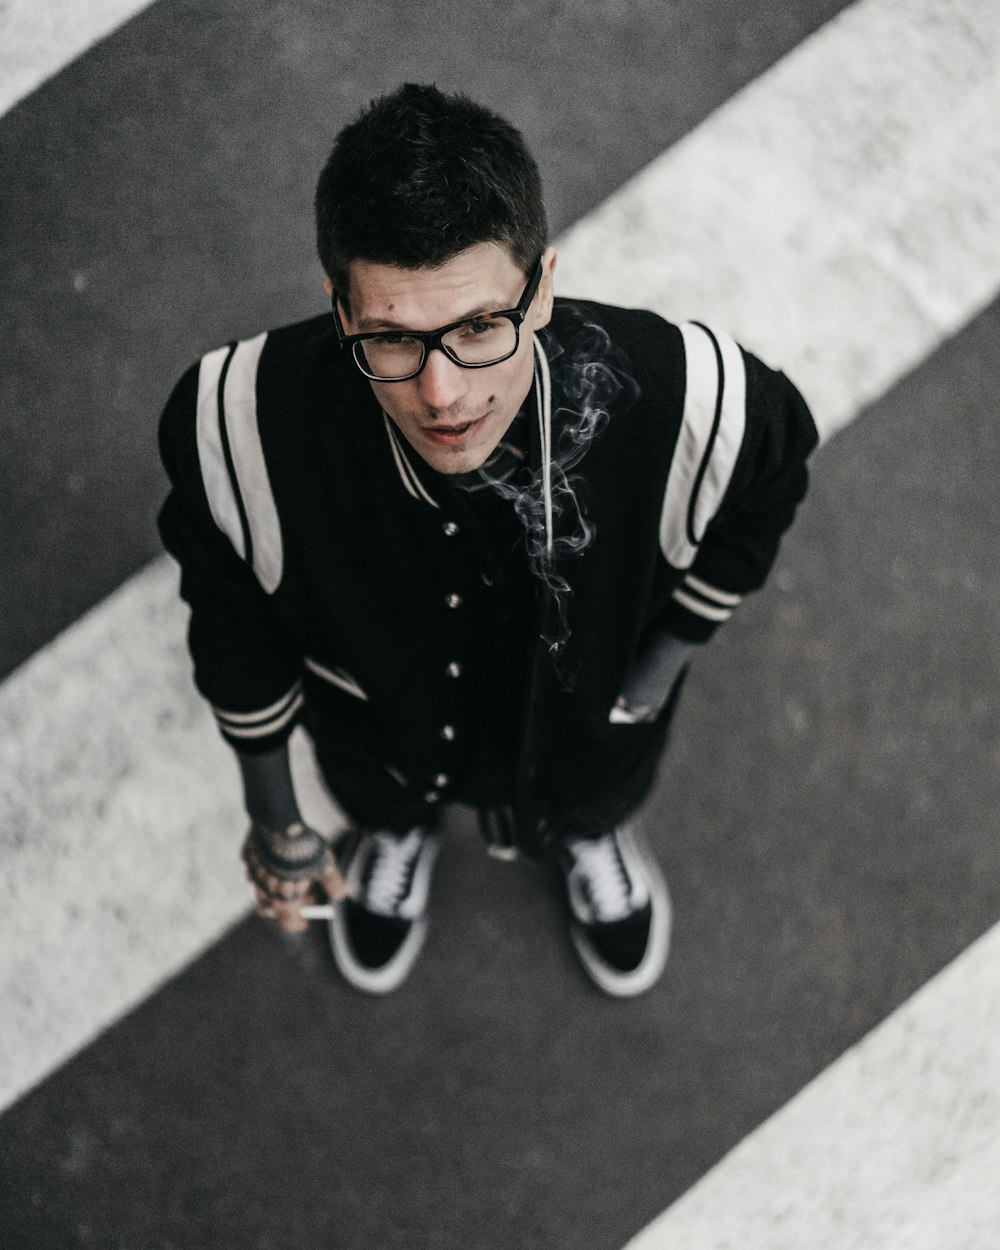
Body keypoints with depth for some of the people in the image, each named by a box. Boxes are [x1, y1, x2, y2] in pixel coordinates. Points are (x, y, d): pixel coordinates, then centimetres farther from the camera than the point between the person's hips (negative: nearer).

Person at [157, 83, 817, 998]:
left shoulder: (686, 399, -43)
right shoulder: (239, 426, -42)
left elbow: (758, 502, -13)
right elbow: (234, 623, -18)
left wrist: (655, 674, -9)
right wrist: (273, 819, -3)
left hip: (590, 710, 1)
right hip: (381, 725, 0)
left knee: (588, 807, 37)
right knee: (378, 798, 37)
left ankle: (593, 834, 76)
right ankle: (398, 831, 76)